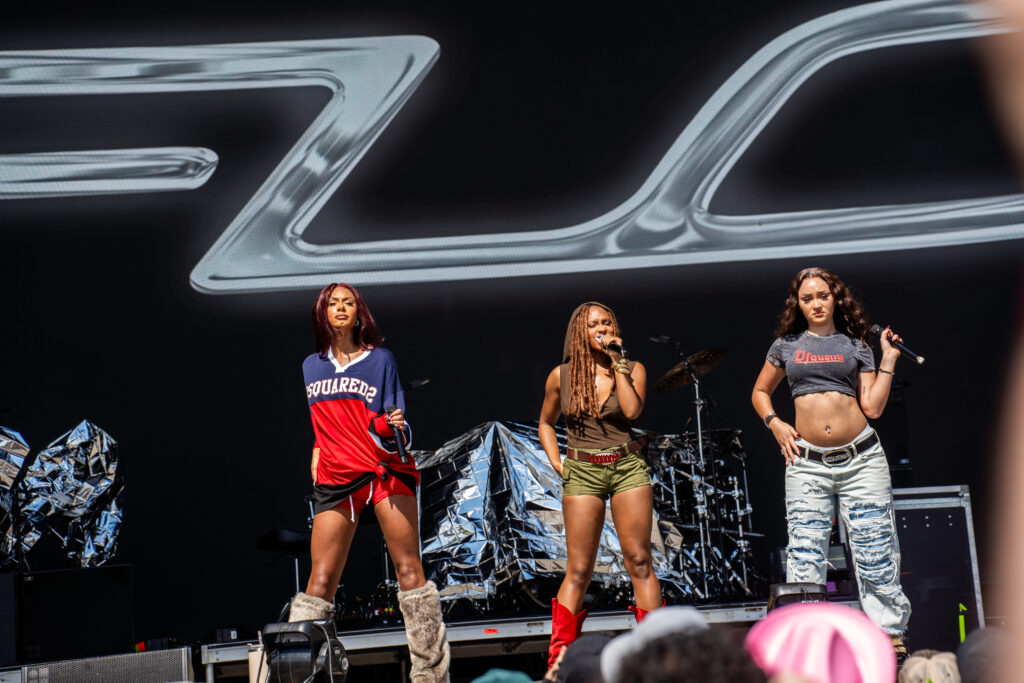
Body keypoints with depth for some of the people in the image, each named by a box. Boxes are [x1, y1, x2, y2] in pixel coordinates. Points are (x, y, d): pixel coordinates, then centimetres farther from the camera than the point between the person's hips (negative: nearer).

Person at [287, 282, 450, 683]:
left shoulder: (380, 359, 3)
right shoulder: (311, 367, 14)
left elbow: (392, 432, -2)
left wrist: (390, 425, -22)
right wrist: (318, 448, 15)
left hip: (387, 470, -3)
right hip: (336, 481, 3)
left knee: (409, 571, -6)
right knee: (320, 583, -2)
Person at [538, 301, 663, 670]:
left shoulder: (633, 369, 4)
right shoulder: (561, 376, 5)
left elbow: (632, 410, -14)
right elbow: (545, 423, 18)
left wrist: (617, 362, -10)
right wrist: (557, 464, 5)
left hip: (628, 466, 1)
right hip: (582, 473, 0)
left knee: (639, 561, -2)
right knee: (579, 570, -2)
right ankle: (558, 661, 3)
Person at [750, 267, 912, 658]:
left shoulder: (856, 345, 9)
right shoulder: (786, 345, 11)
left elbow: (873, 407, 2)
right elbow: (759, 393, 21)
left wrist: (888, 360, -1)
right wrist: (774, 423, 5)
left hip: (861, 458, 0)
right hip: (806, 462, 1)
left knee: (875, 551, 1)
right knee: (804, 556, 0)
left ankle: (891, 635, 10)